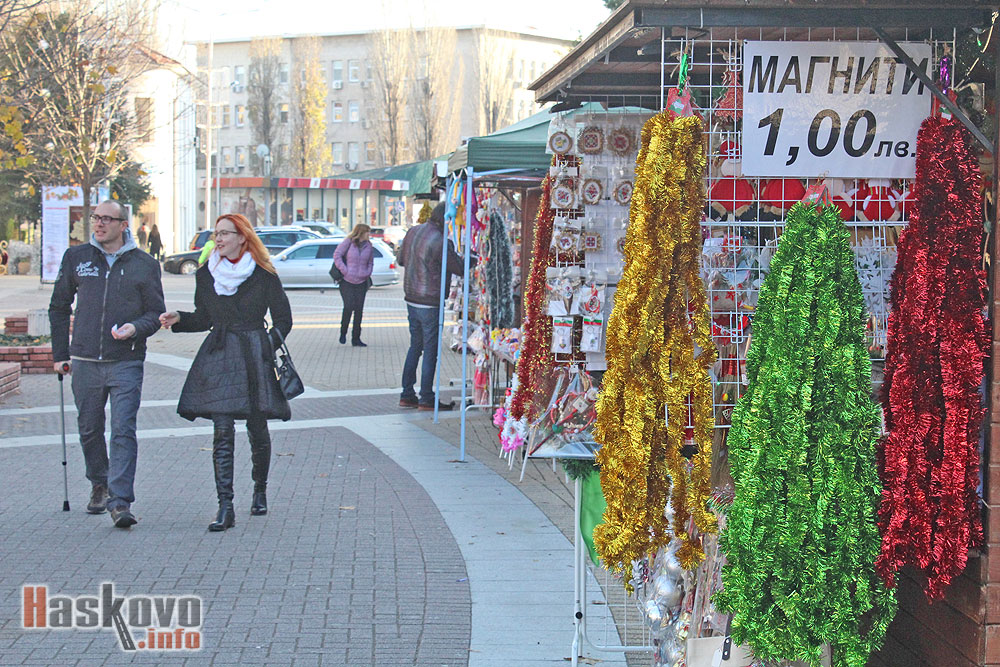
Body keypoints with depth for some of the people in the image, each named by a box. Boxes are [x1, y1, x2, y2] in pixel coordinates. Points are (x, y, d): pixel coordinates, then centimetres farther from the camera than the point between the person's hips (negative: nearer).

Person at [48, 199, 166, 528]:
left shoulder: (144, 265, 3)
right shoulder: (76, 258, 8)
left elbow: (156, 313, 6)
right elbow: (59, 307, 16)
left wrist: (136, 328, -15)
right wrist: (60, 353, 12)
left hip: (126, 363, -3)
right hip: (84, 362, 3)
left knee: (123, 431, -11)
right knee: (89, 430, 13)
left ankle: (121, 501, -13)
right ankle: (100, 485, 34)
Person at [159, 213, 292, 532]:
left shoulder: (263, 275, 0)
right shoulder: (206, 274, 9)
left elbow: (283, 319, 5)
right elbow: (204, 319, 17)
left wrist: (269, 346, -8)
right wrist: (179, 320, 0)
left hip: (256, 356, -2)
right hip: (219, 356, 2)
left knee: (257, 429, 7)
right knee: (223, 432, -7)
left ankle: (260, 489, 33)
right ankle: (225, 508, -9)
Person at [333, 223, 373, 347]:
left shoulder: (369, 246, 9)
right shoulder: (348, 243, -5)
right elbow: (337, 255, -6)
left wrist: (367, 273, 7)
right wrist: (344, 271, -12)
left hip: (361, 282, 4)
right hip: (347, 281, -4)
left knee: (359, 309, 1)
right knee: (349, 307, -14)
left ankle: (356, 338, 7)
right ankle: (343, 332, 9)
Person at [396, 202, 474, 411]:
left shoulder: (413, 231, 6)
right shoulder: (439, 241, -20)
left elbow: (400, 260, 17)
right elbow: (458, 267, -12)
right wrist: (473, 260, 5)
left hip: (411, 298, 8)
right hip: (430, 303, -8)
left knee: (415, 346, 15)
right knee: (430, 350, 0)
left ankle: (407, 395, 17)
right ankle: (426, 399, 3)